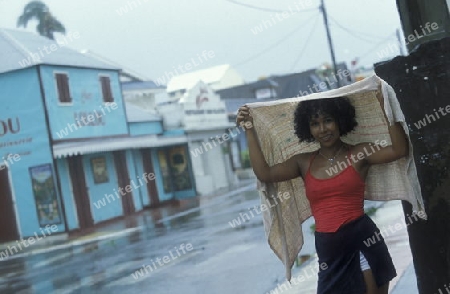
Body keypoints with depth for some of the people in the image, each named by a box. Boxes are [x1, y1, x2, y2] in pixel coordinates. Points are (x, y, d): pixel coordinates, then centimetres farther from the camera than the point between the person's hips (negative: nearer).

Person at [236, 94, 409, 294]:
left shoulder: (359, 154, 0)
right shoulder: (304, 163, 8)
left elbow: (400, 150, -13)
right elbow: (264, 174, -3)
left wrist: (385, 108, -15)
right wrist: (249, 129, 0)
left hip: (362, 239, -3)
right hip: (328, 249, 3)